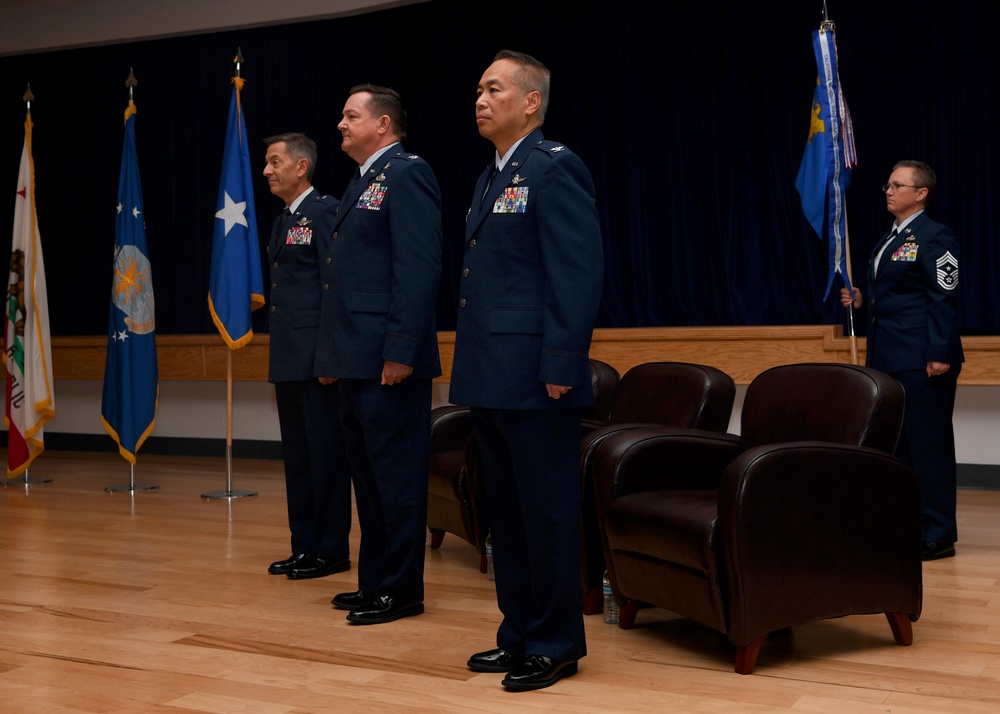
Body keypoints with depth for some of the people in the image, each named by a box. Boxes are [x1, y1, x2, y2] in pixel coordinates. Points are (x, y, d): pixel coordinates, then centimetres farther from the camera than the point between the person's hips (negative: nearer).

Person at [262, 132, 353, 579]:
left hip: (317, 356, -9)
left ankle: (331, 550, 7)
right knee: (297, 455, 13)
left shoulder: (324, 211, -9)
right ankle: (304, 545, 21)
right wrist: (277, 357, 17)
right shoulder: (282, 221, 18)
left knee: (326, 454, -2)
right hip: (288, 358, 9)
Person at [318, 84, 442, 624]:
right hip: (356, 360, 10)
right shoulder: (361, 183, 21)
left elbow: (418, 269, -18)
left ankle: (401, 589, 8)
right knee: (367, 473, 15)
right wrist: (335, 354, 17)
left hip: (388, 359, -10)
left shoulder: (406, 174, -9)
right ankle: (374, 580, 25)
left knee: (396, 475, -2)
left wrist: (400, 351, -23)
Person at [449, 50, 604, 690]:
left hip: (534, 379, -9)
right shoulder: (491, 177, 20)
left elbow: (580, 273, -16)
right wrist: (472, 362, 16)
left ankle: (556, 644, 13)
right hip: (490, 378, 9)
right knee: (507, 514, 15)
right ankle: (520, 633, 27)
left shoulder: (554, 167, -9)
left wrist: (562, 367, -20)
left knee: (547, 514, 1)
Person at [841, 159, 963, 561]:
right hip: (887, 359, 9)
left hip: (921, 361, -9)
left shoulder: (935, 237, -7)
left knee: (929, 444, -3)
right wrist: (861, 301, 8)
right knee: (895, 445, 11)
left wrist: (940, 354, -19)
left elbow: (944, 300, -14)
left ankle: (938, 535, 4)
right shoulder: (889, 240, 19)